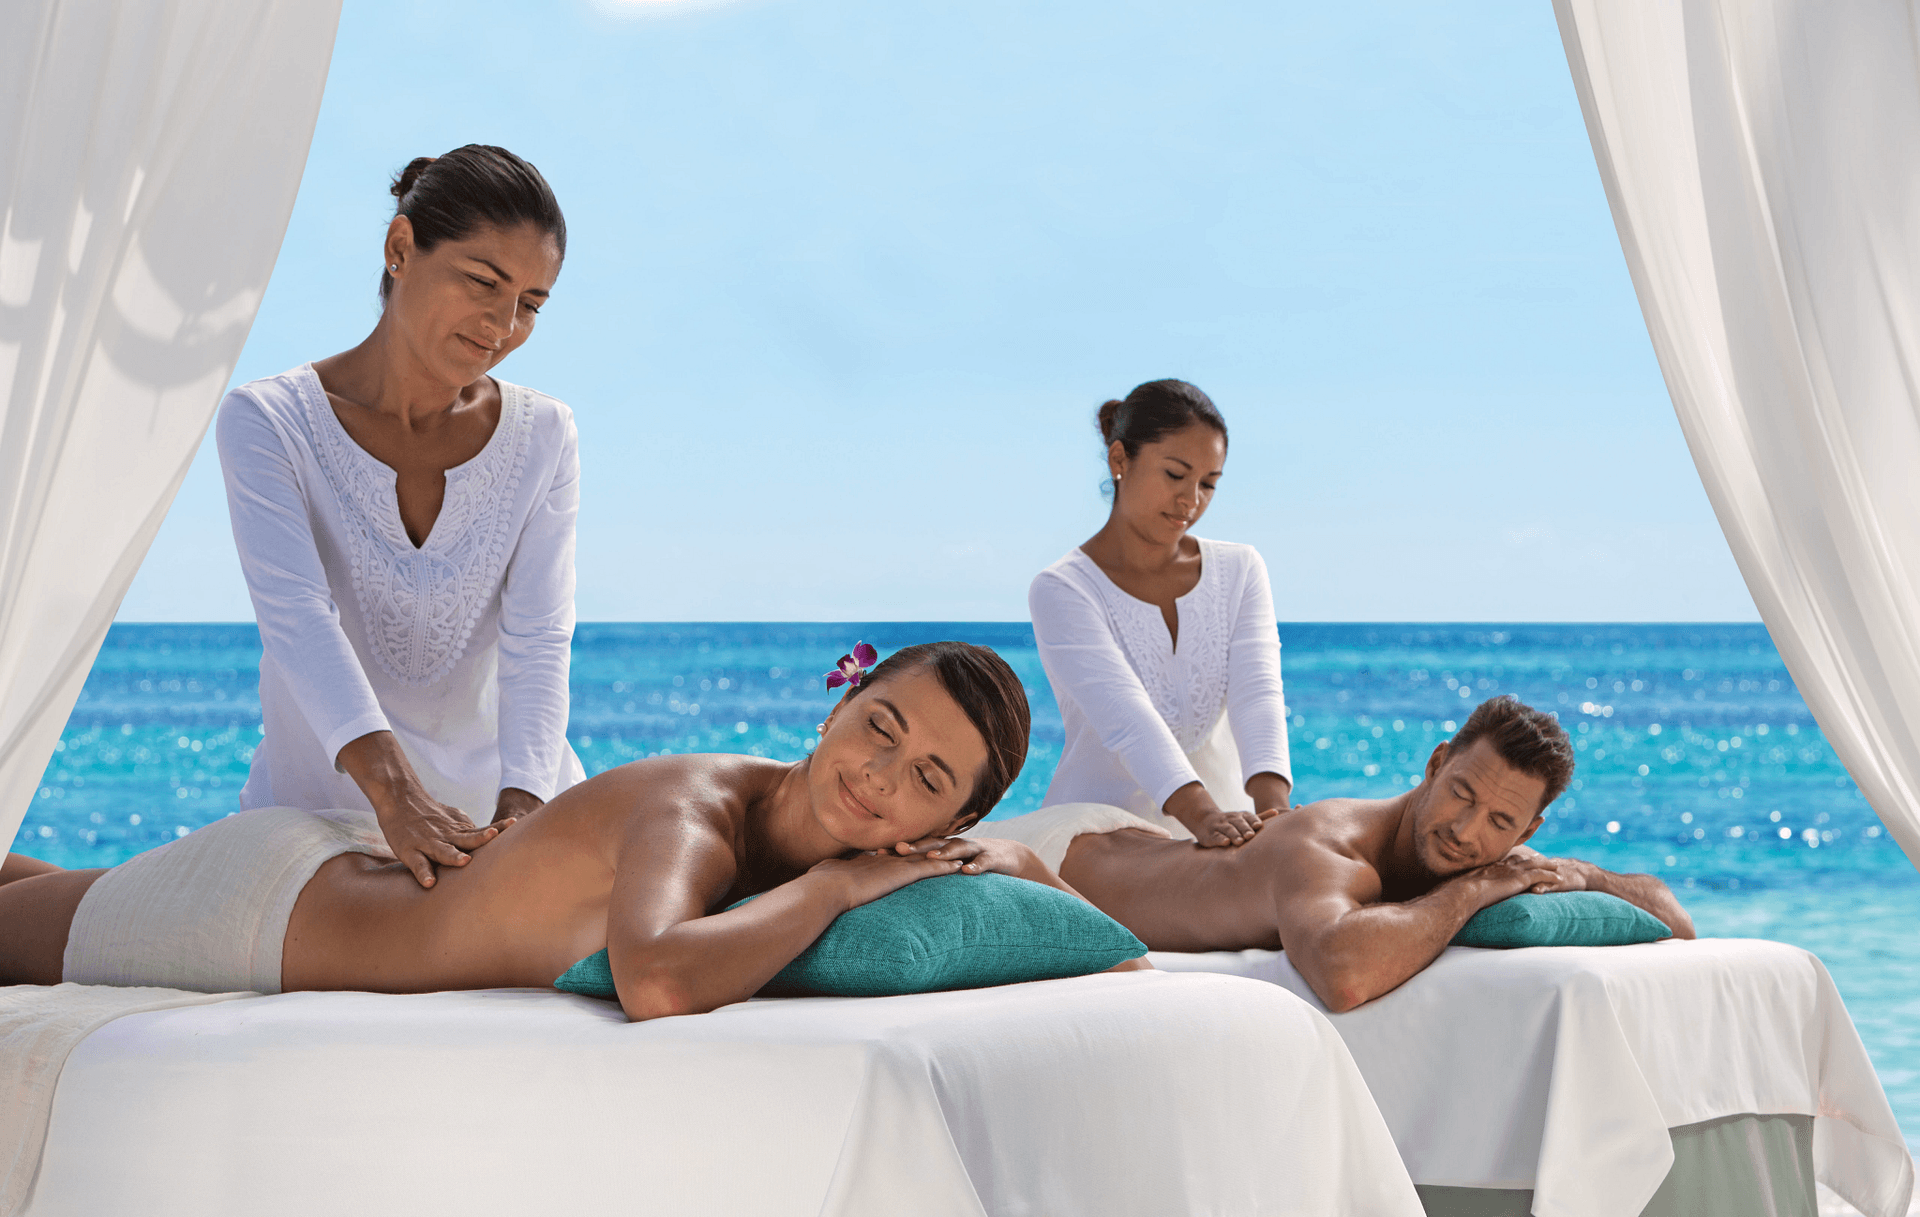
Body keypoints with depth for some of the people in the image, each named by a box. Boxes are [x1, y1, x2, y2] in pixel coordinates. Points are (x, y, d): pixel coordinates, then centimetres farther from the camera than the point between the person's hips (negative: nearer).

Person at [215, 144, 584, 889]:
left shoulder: (542, 438, 0)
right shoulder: (269, 423, -10)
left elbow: (539, 639, -12)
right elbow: (297, 617, -25)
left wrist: (521, 805, -32)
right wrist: (394, 791, -42)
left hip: (492, 804, 2)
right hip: (319, 806, -2)